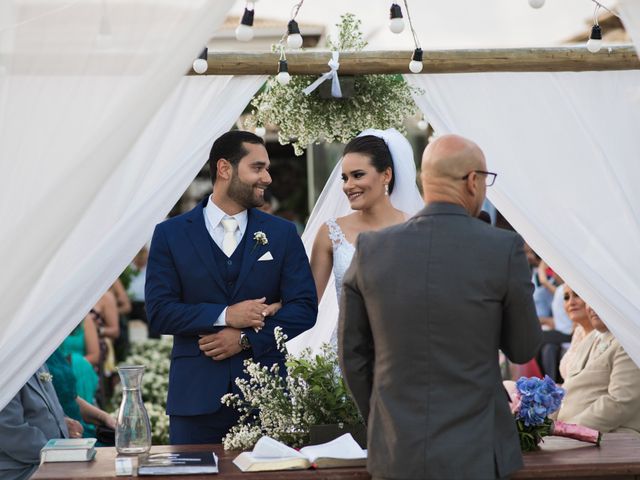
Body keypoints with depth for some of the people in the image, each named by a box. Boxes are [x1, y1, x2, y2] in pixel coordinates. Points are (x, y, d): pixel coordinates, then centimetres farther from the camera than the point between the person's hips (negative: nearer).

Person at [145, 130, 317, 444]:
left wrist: (245, 338, -10)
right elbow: (159, 312, -4)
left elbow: (304, 308, 1)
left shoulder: (282, 233, 8)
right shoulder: (171, 234, 4)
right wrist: (224, 315, -15)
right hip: (197, 393, -1)